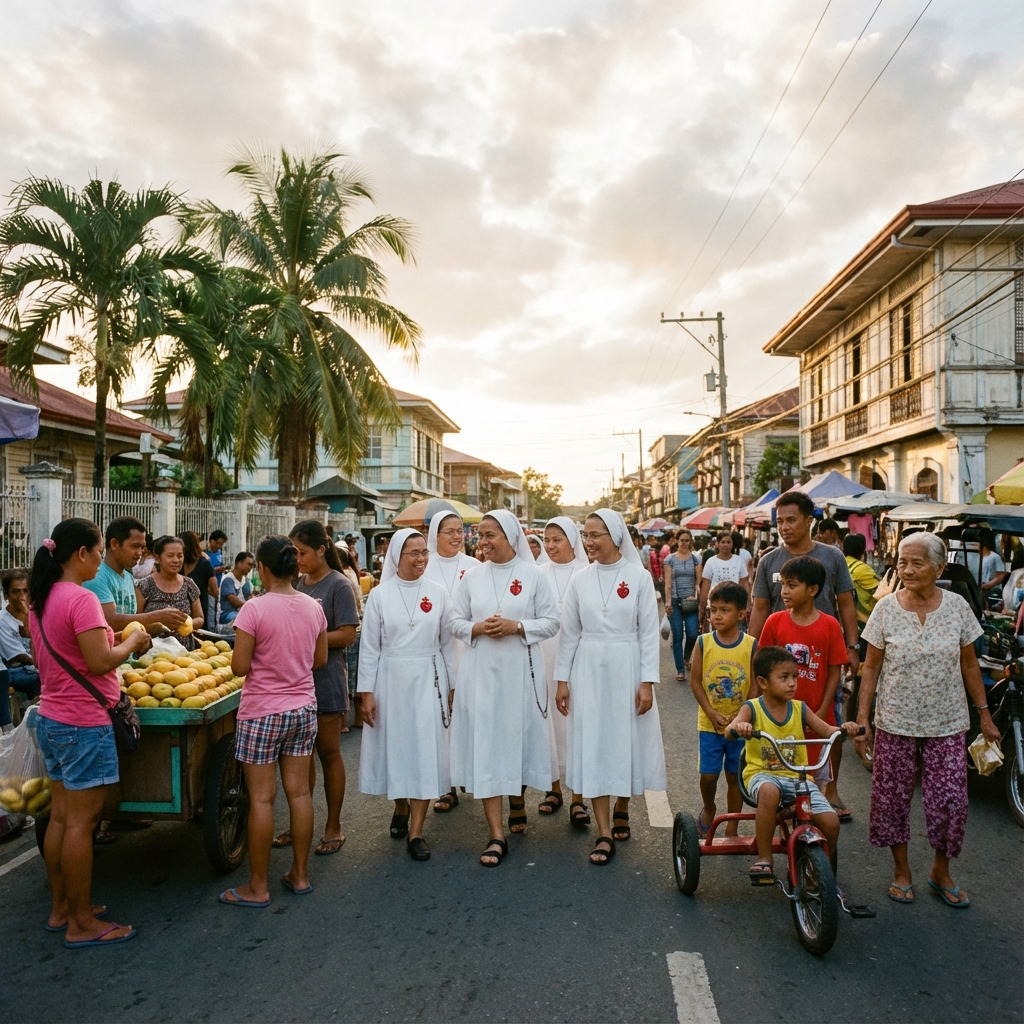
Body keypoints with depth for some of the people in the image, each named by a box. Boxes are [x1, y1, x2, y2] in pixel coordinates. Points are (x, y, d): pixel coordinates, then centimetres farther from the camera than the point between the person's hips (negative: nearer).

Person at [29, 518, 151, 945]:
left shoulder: (41, 599, 9)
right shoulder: (81, 598, -20)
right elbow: (99, 662, -24)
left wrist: (118, 641, 15)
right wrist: (133, 642, -6)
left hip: (50, 719, 9)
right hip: (84, 724, -9)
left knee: (61, 817, 16)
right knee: (81, 823, 0)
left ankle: (60, 908, 28)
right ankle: (82, 923, 10)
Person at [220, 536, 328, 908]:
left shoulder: (255, 609, -17)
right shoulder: (313, 607, 0)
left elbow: (239, 667, -14)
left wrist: (257, 655, 6)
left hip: (262, 713, -5)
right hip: (303, 709, 5)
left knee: (261, 797, 4)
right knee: (299, 792, 12)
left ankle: (258, 887, 14)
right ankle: (299, 874, 24)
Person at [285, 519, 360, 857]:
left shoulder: (338, 585, -9)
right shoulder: (297, 583, 8)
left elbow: (347, 635, -14)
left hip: (324, 679, -6)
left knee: (328, 753, 6)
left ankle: (333, 827, 18)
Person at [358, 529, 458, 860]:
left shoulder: (437, 593, 0)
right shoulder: (379, 595, -3)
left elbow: (448, 643, 5)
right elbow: (369, 646, -1)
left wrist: (453, 685, 4)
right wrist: (367, 692, -4)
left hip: (428, 680, 0)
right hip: (390, 680, 0)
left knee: (425, 751, -1)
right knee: (394, 746, 10)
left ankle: (415, 832, 6)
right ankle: (401, 808, 36)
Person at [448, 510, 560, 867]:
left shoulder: (533, 575, -3)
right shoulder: (472, 577, 4)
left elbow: (551, 622, -3)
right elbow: (456, 622, 7)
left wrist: (517, 627, -16)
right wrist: (478, 628, -13)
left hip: (519, 670, -1)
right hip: (480, 672, 1)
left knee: (518, 737, 10)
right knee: (484, 743, -2)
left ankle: (517, 802, 41)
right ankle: (497, 835, 4)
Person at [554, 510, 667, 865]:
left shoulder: (639, 578, -5)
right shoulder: (579, 580, 2)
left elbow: (649, 633, -4)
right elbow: (569, 633, 5)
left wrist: (647, 682, -9)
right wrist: (562, 679, 3)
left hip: (627, 670, -2)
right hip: (588, 671, 2)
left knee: (627, 741, 8)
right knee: (592, 746, 0)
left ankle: (621, 810, 34)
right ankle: (604, 835, 7)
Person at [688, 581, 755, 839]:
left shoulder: (751, 645, -7)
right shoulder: (704, 643, -6)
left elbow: (756, 685, -4)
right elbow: (695, 682, -3)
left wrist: (741, 716, -13)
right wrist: (712, 714, -11)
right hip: (709, 723, 0)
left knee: (735, 776, 10)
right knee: (708, 774, 1)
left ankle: (732, 827, 26)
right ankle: (708, 809, 31)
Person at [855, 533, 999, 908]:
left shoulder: (957, 606, -3)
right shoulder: (886, 608, -6)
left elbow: (969, 665, 5)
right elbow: (871, 667, -2)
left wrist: (984, 714, 5)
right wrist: (862, 718, -5)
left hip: (946, 723, 1)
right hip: (896, 722, 0)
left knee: (950, 799, 2)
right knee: (892, 797, 7)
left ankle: (941, 871, 27)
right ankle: (901, 870, 27)